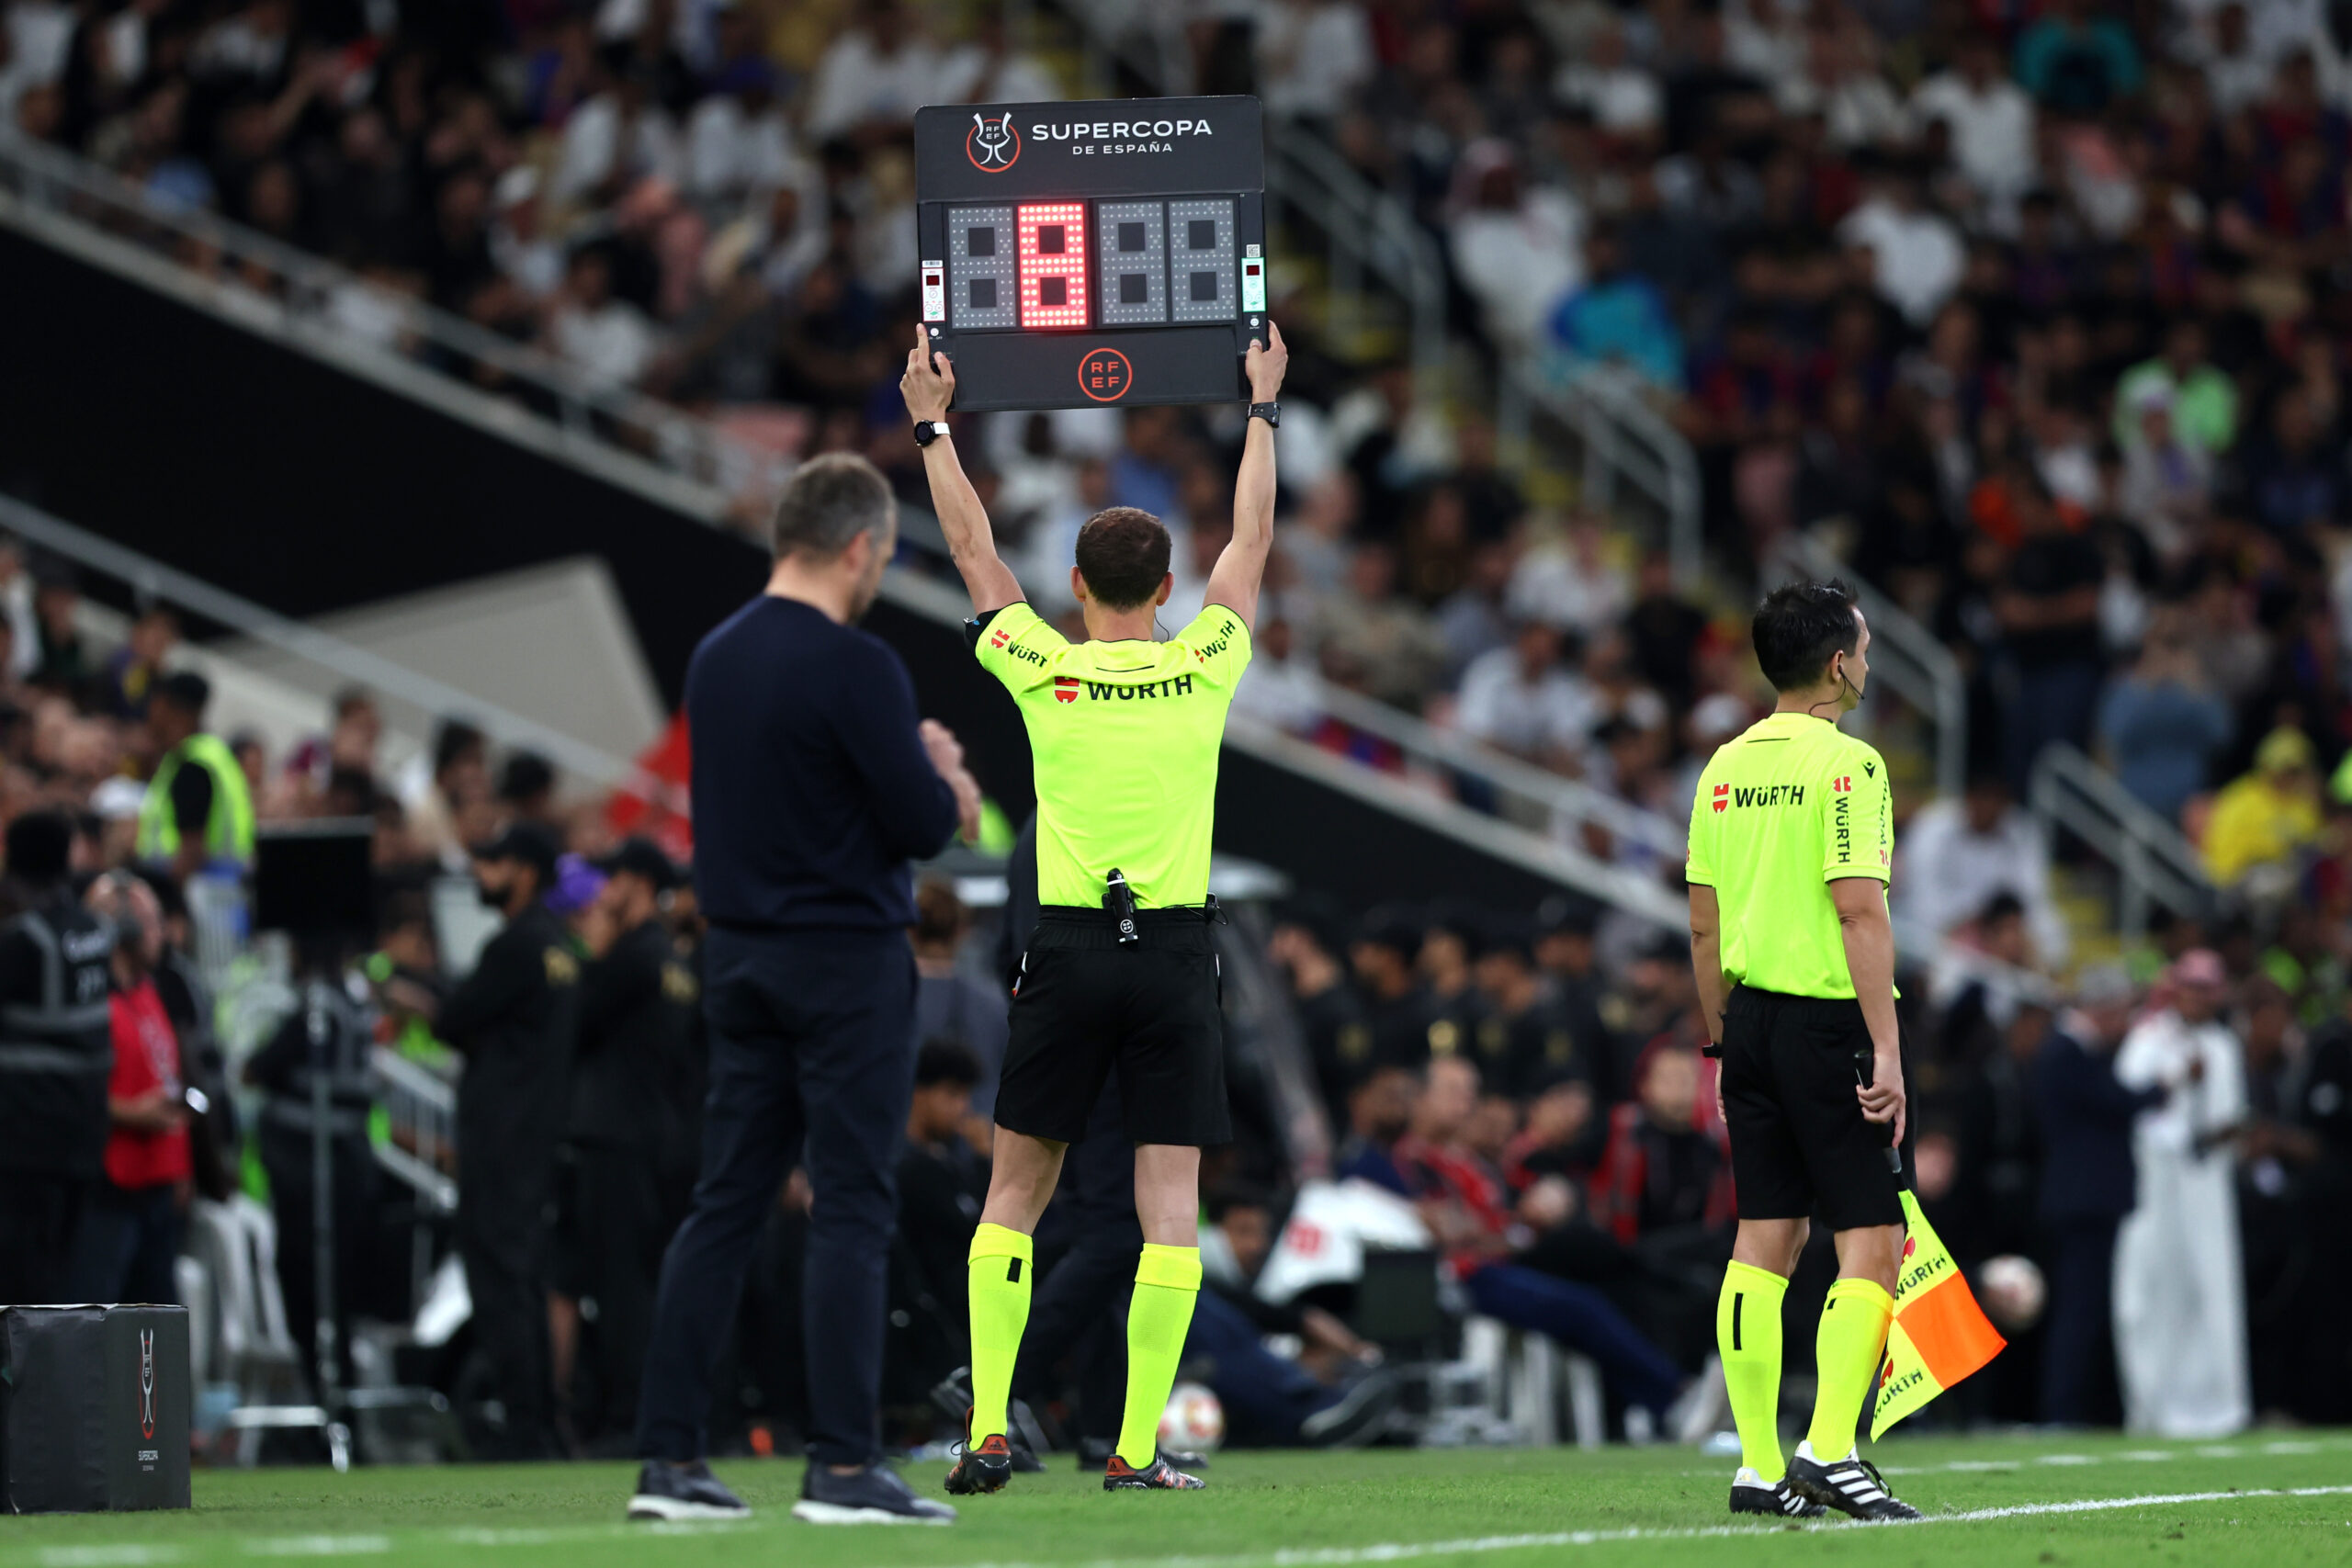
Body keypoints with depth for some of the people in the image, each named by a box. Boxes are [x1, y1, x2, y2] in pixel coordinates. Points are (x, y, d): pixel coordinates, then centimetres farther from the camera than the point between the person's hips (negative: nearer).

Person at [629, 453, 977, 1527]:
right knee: (851, 1210, -4)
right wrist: (941, 778, 6)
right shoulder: (853, 666, -16)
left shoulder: (716, 660, 9)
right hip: (845, 961, -7)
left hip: (739, 956, 7)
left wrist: (920, 784, 18)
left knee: (725, 1203, 8)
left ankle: (668, 1458, 6)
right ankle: (843, 1467, -7)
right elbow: (922, 823, -16)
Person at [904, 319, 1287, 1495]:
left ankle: (987, 1432, 2)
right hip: (1175, 954, 0)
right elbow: (1250, 541, 15)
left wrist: (934, 425, 22)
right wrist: (1261, 409, 26)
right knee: (1170, 1203, 0)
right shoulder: (1202, 671, 1)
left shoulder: (1044, 672, -1)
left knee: (1015, 1190, 9)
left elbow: (973, 550, 11)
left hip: (1067, 952, 0)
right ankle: (1136, 1449, -5)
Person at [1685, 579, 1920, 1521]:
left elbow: (1703, 923, 14)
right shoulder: (1844, 763, -12)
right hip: (1828, 1020, -7)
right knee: (1870, 1241, -4)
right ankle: (1830, 1450, -14)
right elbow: (1859, 912, -18)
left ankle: (1759, 1468, 7)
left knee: (1764, 1240, 8)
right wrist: (1885, 1050, -17)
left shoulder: (1727, 766, 10)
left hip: (1750, 1018, 7)